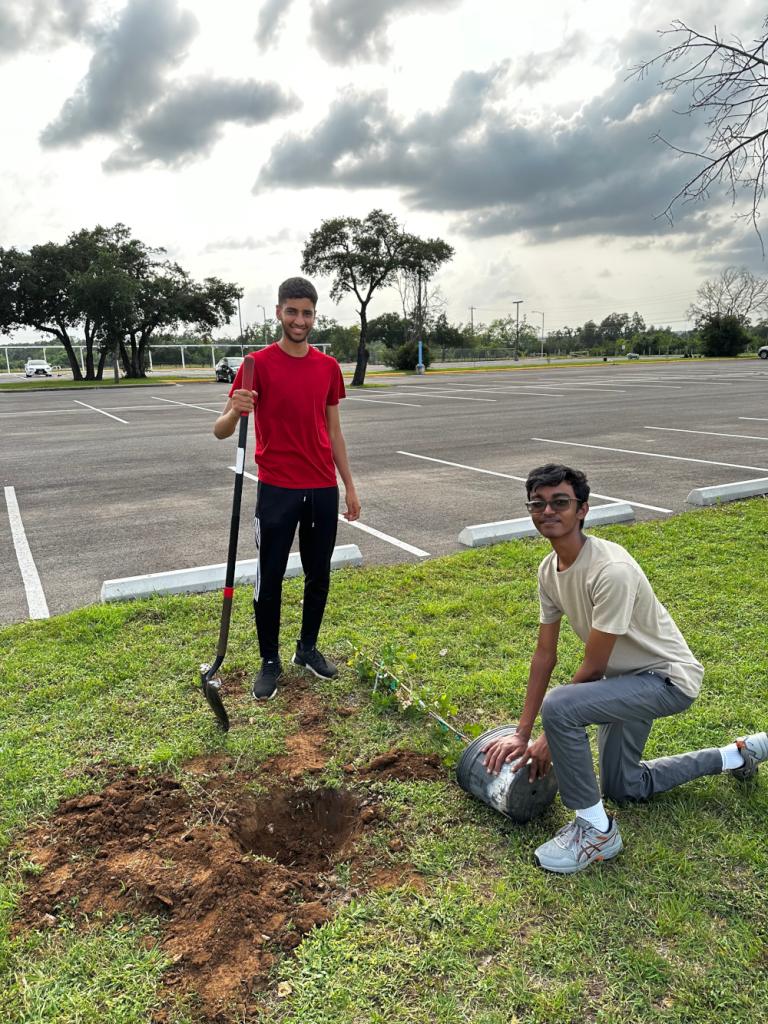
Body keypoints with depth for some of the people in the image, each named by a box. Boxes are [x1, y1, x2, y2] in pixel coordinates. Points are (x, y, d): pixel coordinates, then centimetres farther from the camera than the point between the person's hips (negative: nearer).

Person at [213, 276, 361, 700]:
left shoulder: (328, 367, 7)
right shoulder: (259, 364, -6)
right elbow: (221, 430, -10)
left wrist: (349, 486, 12)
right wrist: (235, 412, -34)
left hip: (324, 490, 4)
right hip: (277, 490, -4)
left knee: (319, 575, 13)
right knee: (270, 578, 3)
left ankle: (308, 648, 31)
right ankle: (269, 662, 19)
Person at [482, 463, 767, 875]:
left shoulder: (611, 570, -33)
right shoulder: (549, 569, -7)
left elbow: (592, 667, -26)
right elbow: (545, 655, -1)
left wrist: (550, 739, -17)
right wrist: (521, 733, -1)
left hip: (667, 678, -9)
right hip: (626, 676, 9)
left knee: (557, 706, -33)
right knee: (623, 788, 23)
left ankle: (595, 830, -11)